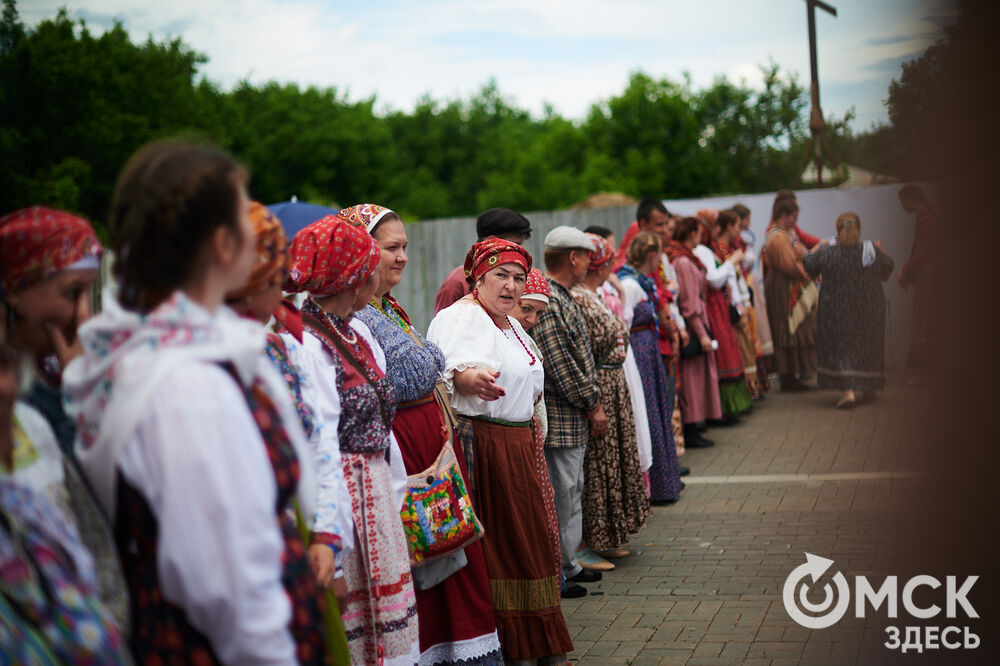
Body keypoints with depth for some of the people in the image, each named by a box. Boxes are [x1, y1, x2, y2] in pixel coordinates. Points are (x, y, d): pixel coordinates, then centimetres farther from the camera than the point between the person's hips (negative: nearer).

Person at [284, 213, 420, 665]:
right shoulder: (302, 345, -17)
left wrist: (399, 501, 18)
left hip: (376, 501, 9)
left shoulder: (358, 332, 11)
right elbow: (317, 452, -20)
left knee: (387, 629, 14)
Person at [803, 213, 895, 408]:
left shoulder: (826, 254, -13)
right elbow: (887, 270, 8)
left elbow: (807, 266, 4)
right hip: (869, 311, 2)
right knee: (868, 346, 19)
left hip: (837, 313, -2)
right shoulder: (873, 251, -9)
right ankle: (869, 386, 32)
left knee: (839, 348, 4)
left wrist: (817, 247, 21)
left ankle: (847, 389, -13)